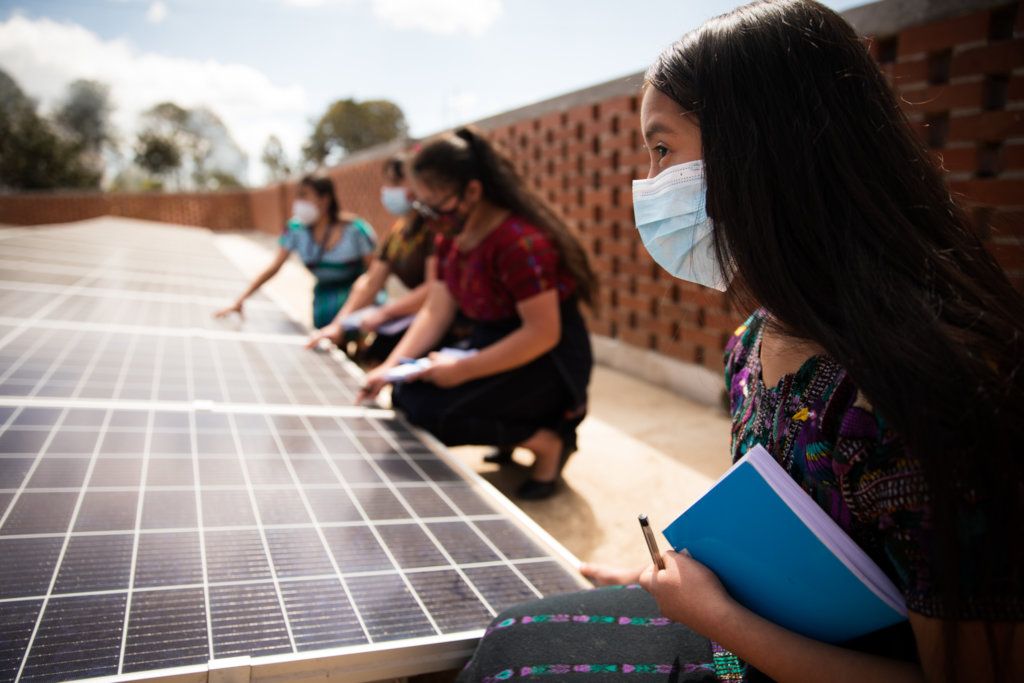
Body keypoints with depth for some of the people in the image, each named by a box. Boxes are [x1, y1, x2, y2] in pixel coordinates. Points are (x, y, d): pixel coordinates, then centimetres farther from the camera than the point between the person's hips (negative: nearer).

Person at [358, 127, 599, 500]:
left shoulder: (521, 242, -25)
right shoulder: (451, 238, 3)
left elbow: (543, 333, -26)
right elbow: (435, 312, 5)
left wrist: (463, 370, -25)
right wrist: (390, 367, -7)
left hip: (547, 364, -9)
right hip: (489, 344, 9)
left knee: (430, 410, -22)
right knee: (407, 393, -2)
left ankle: (549, 441, -6)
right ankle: (512, 431, 8)